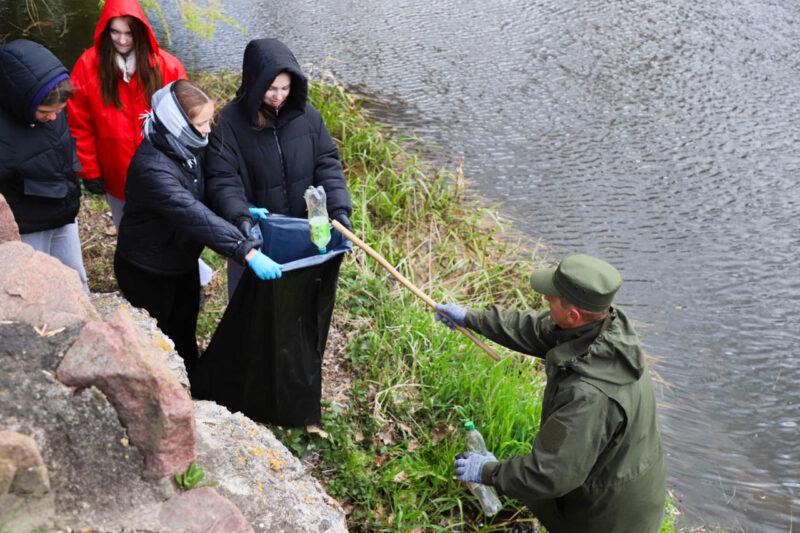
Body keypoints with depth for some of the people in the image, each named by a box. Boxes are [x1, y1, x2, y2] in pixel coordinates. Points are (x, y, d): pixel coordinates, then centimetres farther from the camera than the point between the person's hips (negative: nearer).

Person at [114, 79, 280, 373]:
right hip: (147, 272, -7)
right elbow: (193, 214, -44)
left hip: (183, 261, 7)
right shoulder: (152, 167, -34)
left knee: (185, 331, 23)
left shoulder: (187, 147, -6)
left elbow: (205, 193, 9)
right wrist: (248, 251, -50)